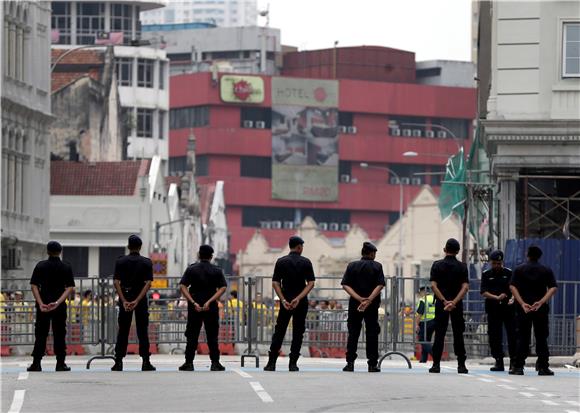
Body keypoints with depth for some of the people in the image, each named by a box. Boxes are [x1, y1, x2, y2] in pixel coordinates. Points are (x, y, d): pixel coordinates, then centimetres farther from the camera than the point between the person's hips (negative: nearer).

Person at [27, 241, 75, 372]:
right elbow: (70, 288, -10)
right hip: (60, 306, 0)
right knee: (59, 334, 6)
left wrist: (41, 303, -15)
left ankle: (36, 363, 1)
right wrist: (58, 302, -17)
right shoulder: (66, 268, 0)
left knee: (40, 334, 5)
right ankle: (60, 363, 4)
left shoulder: (40, 266, 1)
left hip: (43, 305, 0)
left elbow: (34, 286, -8)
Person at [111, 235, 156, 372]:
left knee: (122, 331, 5)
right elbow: (148, 283, -11)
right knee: (142, 331, 3)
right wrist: (137, 301, -15)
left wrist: (124, 301, -13)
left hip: (125, 298, 1)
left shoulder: (120, 262, 1)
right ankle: (146, 362, 0)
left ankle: (118, 362, 1)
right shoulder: (146, 262, -1)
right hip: (141, 299, -1)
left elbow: (116, 282, -8)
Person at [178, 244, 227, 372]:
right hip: (211, 308, 0)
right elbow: (222, 288, -8)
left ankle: (189, 363, 2)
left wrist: (193, 302, -13)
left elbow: (183, 287, -7)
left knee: (192, 336, 5)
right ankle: (215, 363, 4)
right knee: (212, 336, 5)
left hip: (194, 307, 0)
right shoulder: (217, 271, 3)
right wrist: (209, 302, -13)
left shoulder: (191, 269, 2)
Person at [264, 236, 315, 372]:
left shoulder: (281, 262, 1)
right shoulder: (305, 262, -2)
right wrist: (298, 298, -13)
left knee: (279, 332, 6)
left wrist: (283, 300, -8)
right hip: (301, 303, -1)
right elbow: (311, 283, -9)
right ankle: (293, 363, 0)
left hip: (285, 302, 1)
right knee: (298, 332, 5)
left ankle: (271, 363, 0)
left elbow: (275, 283, -5)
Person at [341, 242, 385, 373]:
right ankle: (372, 364, 4)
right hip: (372, 305, -1)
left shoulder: (352, 266, 3)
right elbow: (380, 285, -13)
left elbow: (345, 285, -6)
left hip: (354, 304, 1)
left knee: (353, 333, 8)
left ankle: (350, 363, 3)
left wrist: (359, 298, -13)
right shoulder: (377, 266, -1)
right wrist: (369, 300, -18)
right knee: (372, 333, 5)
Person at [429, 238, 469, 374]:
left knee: (439, 334, 2)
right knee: (458, 335, 5)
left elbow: (433, 285, -10)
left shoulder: (437, 265, 0)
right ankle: (461, 365, 3)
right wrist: (454, 302, -15)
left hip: (441, 303, 0)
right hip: (457, 304, 0)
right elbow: (465, 287, -10)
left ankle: (436, 364, -2)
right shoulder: (462, 267, 1)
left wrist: (444, 301, -13)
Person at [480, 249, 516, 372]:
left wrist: (513, 298, -19)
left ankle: (513, 362, -1)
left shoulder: (509, 273, 6)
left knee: (512, 334, -6)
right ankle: (499, 362, 9)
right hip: (493, 310, 1)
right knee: (494, 336, 1)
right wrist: (497, 297, -16)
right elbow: (483, 292, -1)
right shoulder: (486, 275, 8)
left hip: (508, 308, -1)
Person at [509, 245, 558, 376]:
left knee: (522, 338, 3)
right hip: (541, 308, 0)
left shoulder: (519, 269, 4)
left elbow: (513, 287, -7)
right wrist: (541, 302, -13)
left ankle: (518, 367, 0)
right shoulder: (546, 271, 5)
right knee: (541, 338, 4)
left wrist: (522, 303, -13)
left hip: (523, 308, 0)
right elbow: (553, 288, -6)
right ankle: (543, 367, 2)